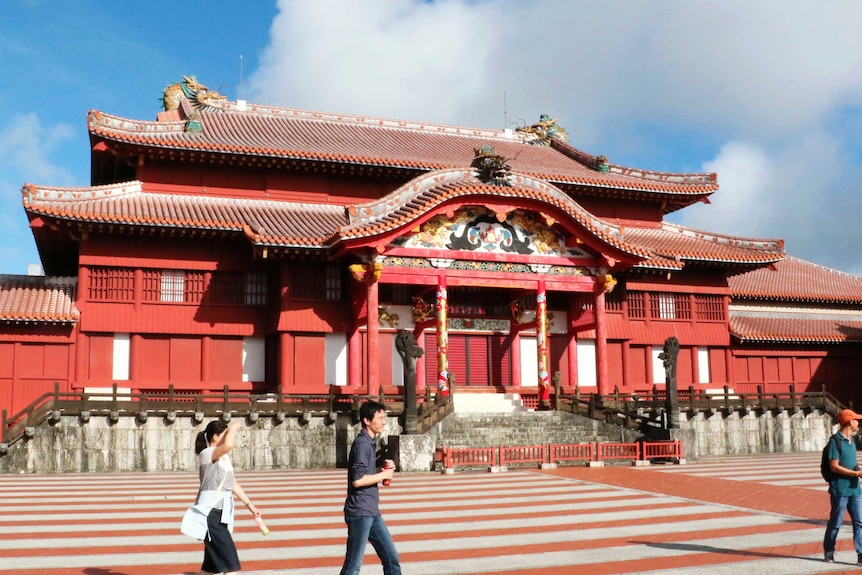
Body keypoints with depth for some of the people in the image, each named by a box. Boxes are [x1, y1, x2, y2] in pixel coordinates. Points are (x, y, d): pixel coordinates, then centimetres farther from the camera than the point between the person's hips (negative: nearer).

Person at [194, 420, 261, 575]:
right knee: (229, 558, -12)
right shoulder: (207, 453, -13)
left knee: (213, 561, 14)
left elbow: (233, 484, 22)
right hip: (211, 511, -9)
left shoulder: (225, 457, 16)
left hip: (223, 511, 9)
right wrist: (234, 427, -16)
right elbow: (228, 445, -34)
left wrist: (249, 504, 21)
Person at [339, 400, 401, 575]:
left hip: (372, 513, 10)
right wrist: (384, 474, -11)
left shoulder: (370, 443, 16)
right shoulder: (362, 444, -14)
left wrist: (385, 469, 6)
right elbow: (357, 480, -22)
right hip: (360, 512, -10)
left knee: (392, 559, 10)